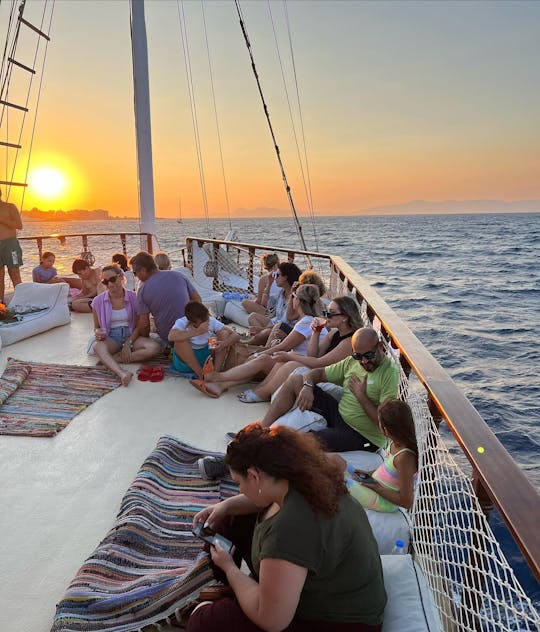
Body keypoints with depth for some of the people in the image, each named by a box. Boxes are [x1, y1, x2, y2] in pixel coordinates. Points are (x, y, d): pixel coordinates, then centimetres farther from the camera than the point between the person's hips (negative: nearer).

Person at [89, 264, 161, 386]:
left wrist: (128, 344, -16)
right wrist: (98, 333, -15)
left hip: (130, 335, 1)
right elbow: (96, 327, 11)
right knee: (98, 346, -37)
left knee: (155, 347, -29)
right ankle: (122, 373, -61)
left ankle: (110, 359, -30)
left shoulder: (133, 297, -1)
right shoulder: (98, 301, 1)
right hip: (110, 337, -1)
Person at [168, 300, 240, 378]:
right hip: (186, 362, -2)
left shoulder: (212, 321, -9)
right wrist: (197, 332, -41)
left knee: (224, 333, -15)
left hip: (207, 356, 3)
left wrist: (223, 344, -34)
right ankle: (201, 374, -23)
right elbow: (171, 337, -39)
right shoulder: (182, 322, -17)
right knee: (181, 340, -31)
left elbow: (235, 335, -13)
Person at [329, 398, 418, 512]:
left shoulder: (404, 457, -31)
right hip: (373, 483, 9)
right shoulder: (395, 441, -6)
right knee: (333, 459, -2)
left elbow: (407, 502, -23)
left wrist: (376, 487, -19)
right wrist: (372, 473, 3)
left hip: (382, 501, -9)